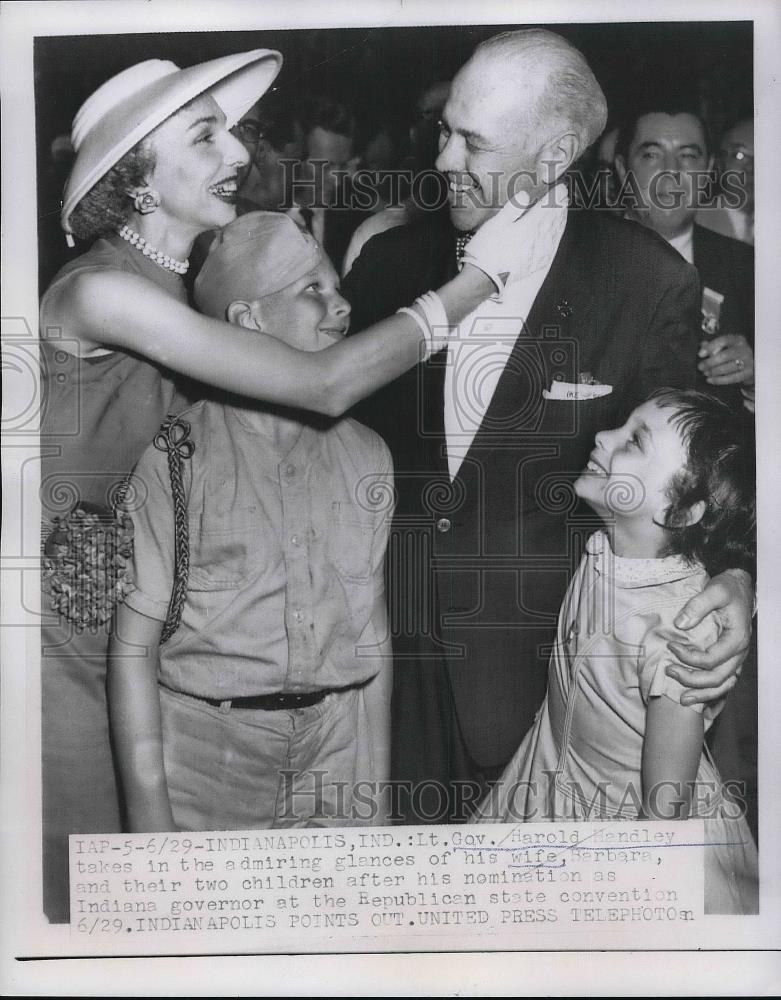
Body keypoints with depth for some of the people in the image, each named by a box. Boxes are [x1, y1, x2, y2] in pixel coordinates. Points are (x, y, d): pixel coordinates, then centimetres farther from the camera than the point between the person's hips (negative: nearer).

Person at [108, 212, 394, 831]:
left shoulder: (367, 455, 5)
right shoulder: (175, 455, -9)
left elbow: (375, 635, 8)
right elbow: (133, 645, -9)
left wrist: (379, 789, 8)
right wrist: (149, 815, -12)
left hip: (340, 747, 4)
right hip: (206, 750, -3)